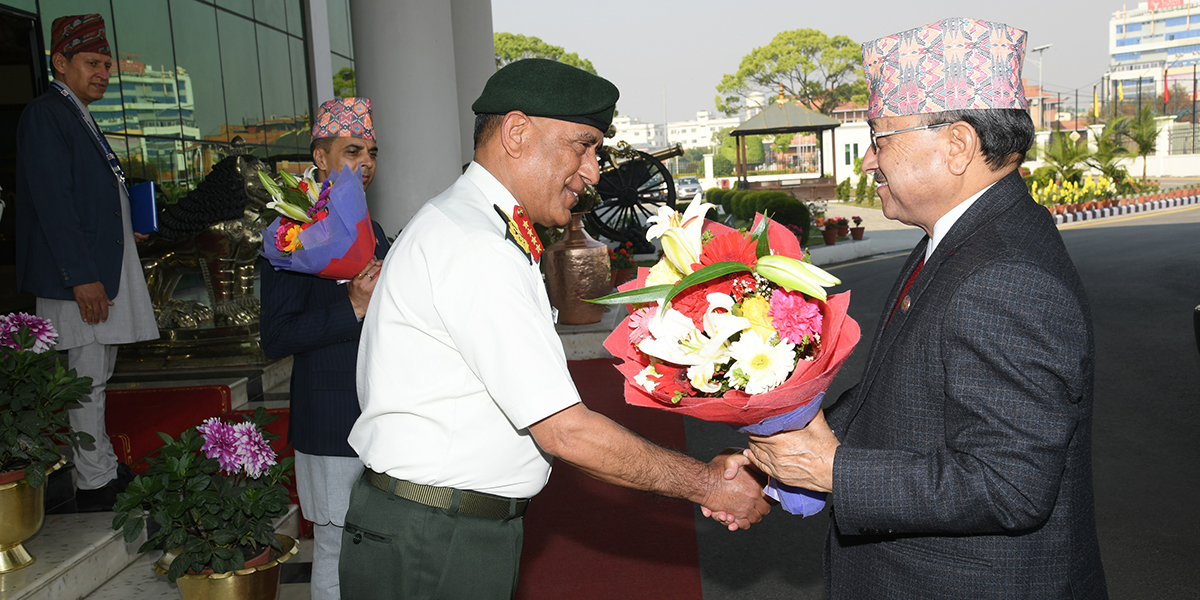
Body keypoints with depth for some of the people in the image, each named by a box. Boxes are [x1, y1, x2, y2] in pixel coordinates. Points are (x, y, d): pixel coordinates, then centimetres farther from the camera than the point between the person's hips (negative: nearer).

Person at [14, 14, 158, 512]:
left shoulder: (79, 117, 19)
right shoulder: (45, 115, -12)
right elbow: (53, 202, -19)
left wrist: (125, 232, 15)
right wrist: (81, 276, -23)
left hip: (103, 272, 10)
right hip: (78, 277, -10)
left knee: (96, 378, 16)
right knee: (86, 382, -3)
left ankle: (106, 470, 27)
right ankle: (93, 485, 6)